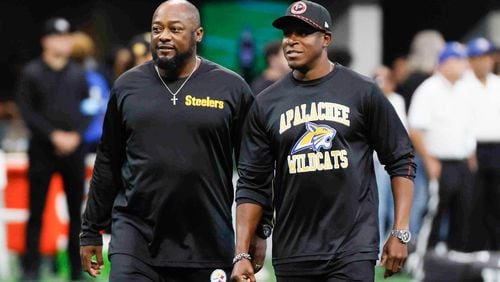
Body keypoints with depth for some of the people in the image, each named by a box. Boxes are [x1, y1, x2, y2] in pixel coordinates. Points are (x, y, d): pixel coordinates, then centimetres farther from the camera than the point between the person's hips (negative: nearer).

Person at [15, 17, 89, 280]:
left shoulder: (78, 74, 10)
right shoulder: (32, 73, 0)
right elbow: (27, 111, -6)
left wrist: (75, 135, -7)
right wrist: (53, 135, -14)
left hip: (73, 148, 3)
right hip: (42, 149, -3)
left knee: (76, 209, 4)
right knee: (36, 209, -1)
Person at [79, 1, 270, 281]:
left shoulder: (231, 88, 1)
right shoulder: (127, 86, 7)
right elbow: (108, 164, 13)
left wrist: (258, 233, 1)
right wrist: (92, 231, 13)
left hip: (207, 245, -1)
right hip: (136, 235, 1)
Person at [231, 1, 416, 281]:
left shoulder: (363, 92, 1)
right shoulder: (266, 104, 8)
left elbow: (401, 161, 3)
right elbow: (253, 184, 8)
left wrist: (401, 234, -5)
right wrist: (242, 255, 0)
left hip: (353, 252, -3)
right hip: (292, 255, 3)